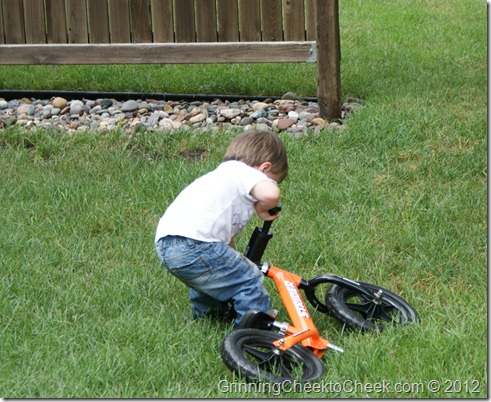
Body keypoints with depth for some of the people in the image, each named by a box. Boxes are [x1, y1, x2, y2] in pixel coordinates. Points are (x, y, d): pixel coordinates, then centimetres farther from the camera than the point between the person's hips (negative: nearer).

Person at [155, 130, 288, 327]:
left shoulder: (220, 175, 31)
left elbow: (227, 232, 34)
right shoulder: (243, 172, 2)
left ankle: (206, 314, 55)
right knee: (249, 281, -1)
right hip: (192, 245, -10)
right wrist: (262, 207, 1)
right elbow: (270, 194, -20)